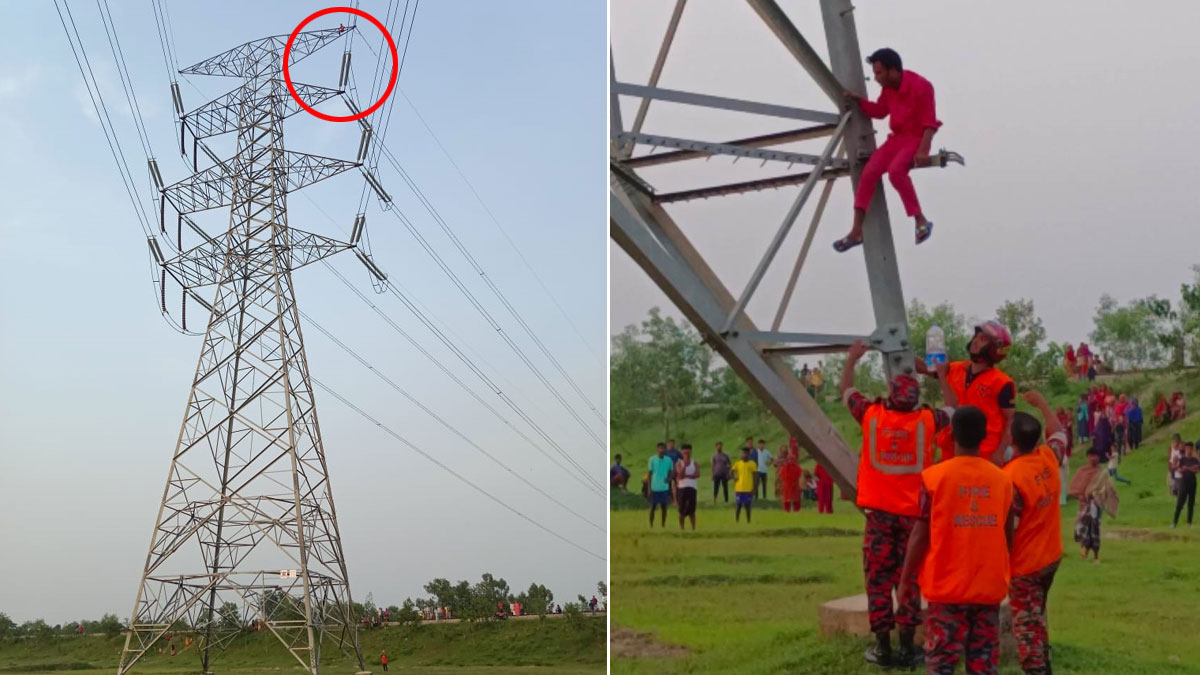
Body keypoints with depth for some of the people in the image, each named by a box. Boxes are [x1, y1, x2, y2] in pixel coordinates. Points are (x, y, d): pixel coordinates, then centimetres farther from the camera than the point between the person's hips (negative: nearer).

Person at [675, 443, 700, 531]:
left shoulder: (695, 463, 10)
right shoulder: (679, 463, 7)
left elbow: (697, 474, -6)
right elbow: (680, 475, -8)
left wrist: (686, 475, -13)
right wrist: (685, 464, -15)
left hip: (692, 488, 0)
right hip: (681, 488, 0)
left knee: (692, 509, -6)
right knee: (682, 509, -2)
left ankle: (693, 528, -4)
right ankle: (681, 528, 8)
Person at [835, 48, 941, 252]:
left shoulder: (921, 86, -18)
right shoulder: (889, 87, 4)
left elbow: (930, 122, -19)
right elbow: (880, 111, 19)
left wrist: (923, 150, -29)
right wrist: (858, 100, 4)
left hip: (916, 139, -7)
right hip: (897, 138, 7)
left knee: (896, 170, -35)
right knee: (869, 172, -13)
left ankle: (920, 220, -23)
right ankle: (856, 231, -12)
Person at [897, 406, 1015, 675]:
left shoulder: (935, 476, -8)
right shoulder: (1002, 479, 2)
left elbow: (921, 534, -7)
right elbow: (1008, 537, 8)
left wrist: (905, 579, 4)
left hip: (947, 586, -3)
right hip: (989, 586, 3)